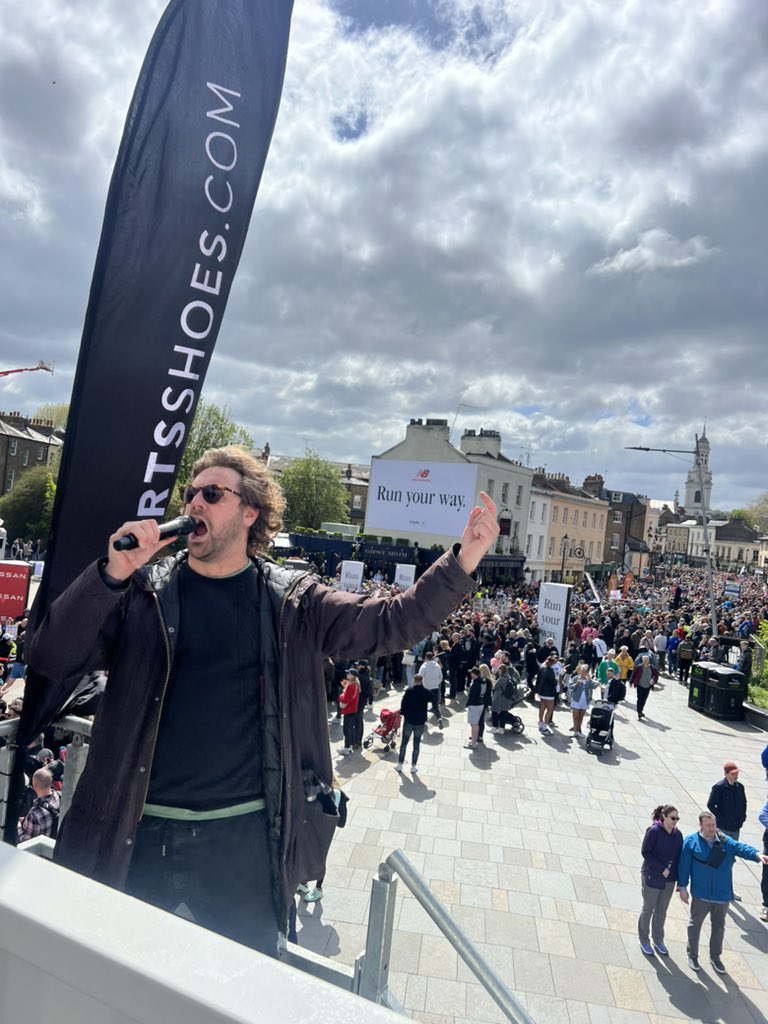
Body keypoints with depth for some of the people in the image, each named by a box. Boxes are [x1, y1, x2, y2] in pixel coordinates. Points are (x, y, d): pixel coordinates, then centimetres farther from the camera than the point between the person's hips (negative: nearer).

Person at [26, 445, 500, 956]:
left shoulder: (292, 600, -3)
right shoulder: (141, 591, -1)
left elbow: (390, 622, -4)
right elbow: (49, 657, -7)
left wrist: (462, 562, -16)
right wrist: (110, 574, -22)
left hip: (245, 837, 0)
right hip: (137, 834, 1)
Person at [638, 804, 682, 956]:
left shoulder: (678, 834, -3)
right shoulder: (653, 831, -19)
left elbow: (679, 857, 4)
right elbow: (645, 852, -17)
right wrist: (661, 869, -21)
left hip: (669, 880, 5)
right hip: (652, 878, -5)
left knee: (662, 910, 17)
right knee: (648, 909, 10)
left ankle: (658, 940, 36)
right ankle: (644, 941, 27)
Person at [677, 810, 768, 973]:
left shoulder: (725, 841, -2)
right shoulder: (691, 841, -11)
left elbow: (740, 848, -21)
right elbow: (684, 865, -9)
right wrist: (682, 887, -8)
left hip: (723, 894, 3)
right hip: (701, 893, -3)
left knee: (719, 926, 19)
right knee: (695, 924, 13)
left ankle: (715, 957, 40)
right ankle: (692, 955, 33)